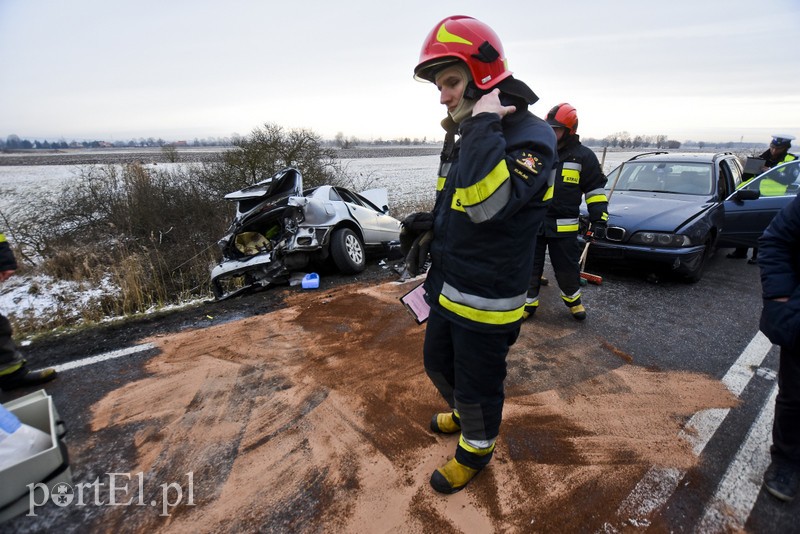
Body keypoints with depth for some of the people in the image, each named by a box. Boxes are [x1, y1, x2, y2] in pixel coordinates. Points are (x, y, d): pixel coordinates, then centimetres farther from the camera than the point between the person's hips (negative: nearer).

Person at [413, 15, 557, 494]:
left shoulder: (531, 137, -19)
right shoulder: (467, 135, 9)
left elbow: (487, 204, -38)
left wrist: (483, 124, -30)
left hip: (487, 298, -9)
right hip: (448, 288, 9)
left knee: (477, 384, 11)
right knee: (439, 364, 26)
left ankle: (477, 450, 40)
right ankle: (464, 415, 54)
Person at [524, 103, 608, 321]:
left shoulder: (584, 156, -2)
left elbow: (596, 189, 1)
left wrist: (599, 219, -5)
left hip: (563, 225, -2)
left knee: (567, 267, 9)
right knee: (531, 265, 7)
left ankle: (573, 299, 34)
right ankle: (529, 302, 22)